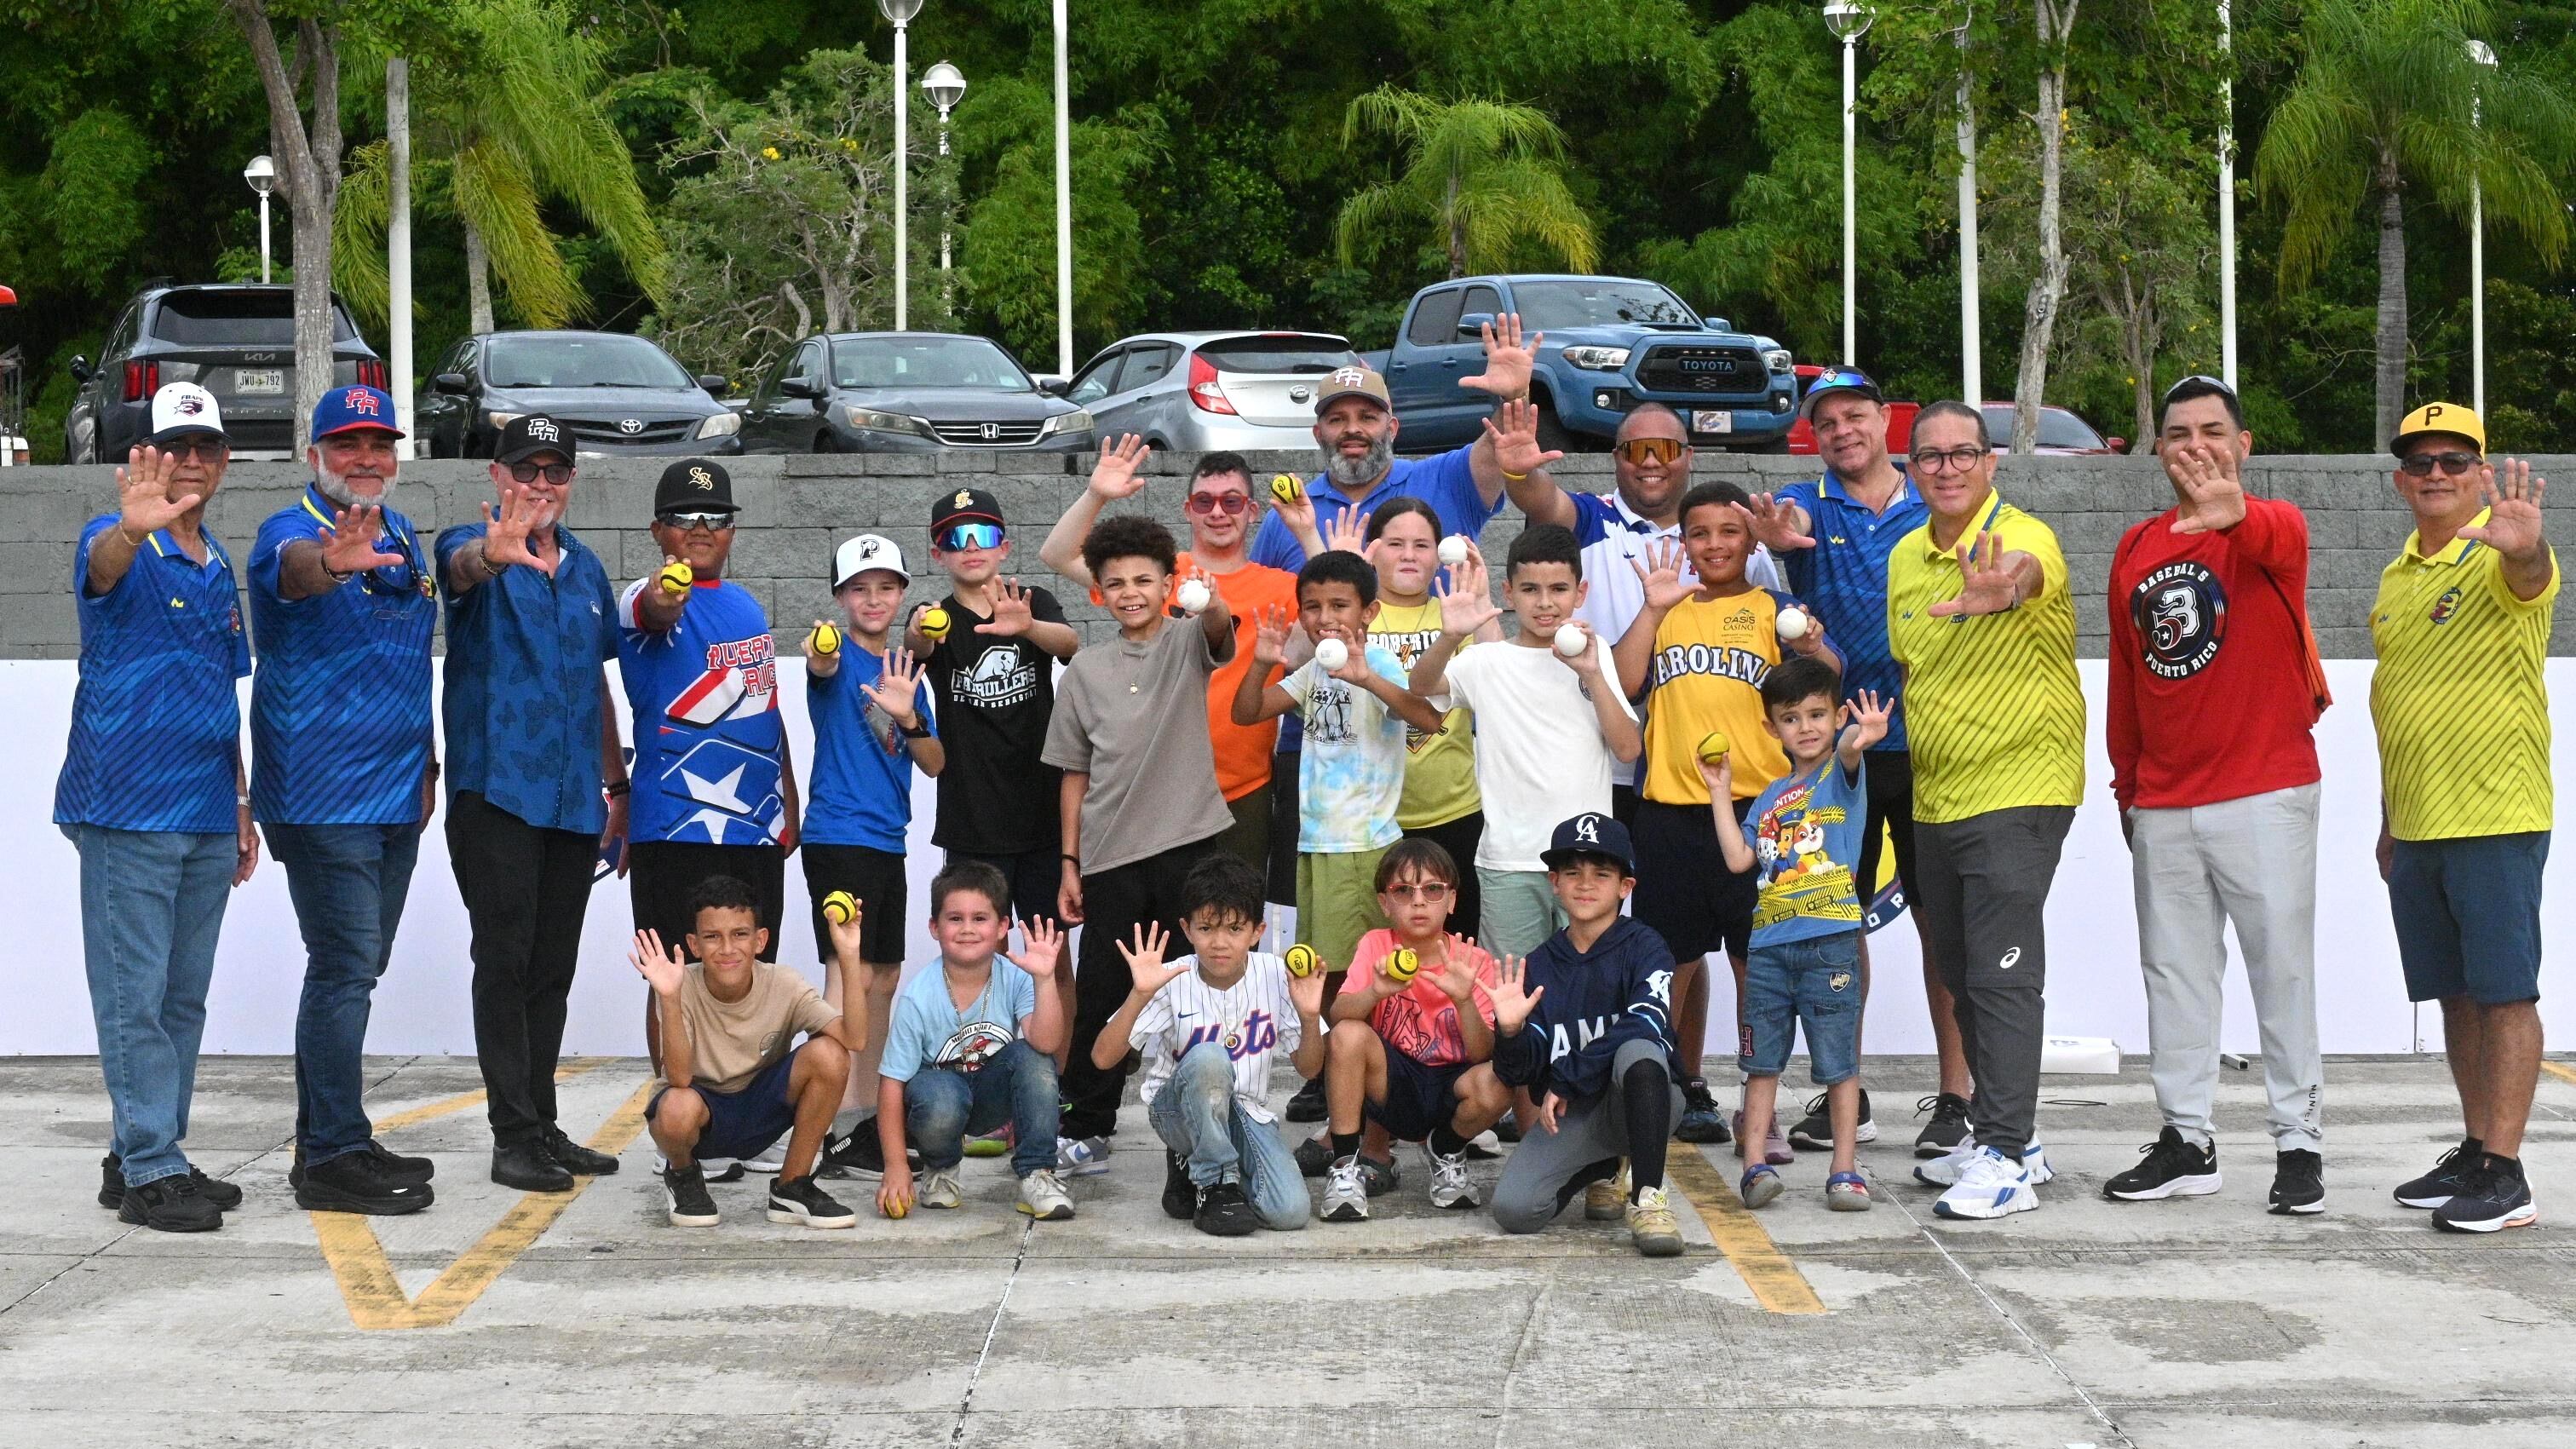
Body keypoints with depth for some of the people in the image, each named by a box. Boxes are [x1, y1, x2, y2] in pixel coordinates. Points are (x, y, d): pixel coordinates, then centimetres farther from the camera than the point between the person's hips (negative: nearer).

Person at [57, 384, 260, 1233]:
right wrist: (133, 526, -55)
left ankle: (150, 1156, 20)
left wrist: (240, 804, 19)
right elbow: (101, 564, -32)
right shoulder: (122, 549, -5)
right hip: (127, 808, -7)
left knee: (183, 998, 11)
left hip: (205, 813, 7)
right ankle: (147, 1170, -2)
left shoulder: (219, 567, 16)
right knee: (135, 996, -5)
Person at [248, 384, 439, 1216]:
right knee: (345, 970, -10)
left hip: (398, 795, 8)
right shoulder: (293, 532, -9)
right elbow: (294, 567, -35)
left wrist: (427, 762, 19)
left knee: (355, 971, 14)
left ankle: (327, 1141, 23)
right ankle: (333, 1158, -5)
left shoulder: (404, 540, 14)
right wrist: (334, 561, -57)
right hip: (323, 796, -8)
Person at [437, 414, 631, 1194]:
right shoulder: (477, 550, -4)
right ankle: (513, 1136, -4)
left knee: (553, 969, 11)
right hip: (495, 790, -6)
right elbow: (461, 566, -31)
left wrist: (617, 786, 18)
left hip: (573, 800, 6)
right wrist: (493, 552, -56)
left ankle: (543, 1128, 18)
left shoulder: (586, 568, 15)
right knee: (504, 962, -6)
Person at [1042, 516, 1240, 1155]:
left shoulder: (1188, 642, 2)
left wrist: (1214, 605, -48)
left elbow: (1220, 631, -23)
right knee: (1099, 997, 6)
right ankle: (1086, 1132, 16)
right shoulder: (1086, 669, 8)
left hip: (1188, 844, -2)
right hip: (1111, 854, 2)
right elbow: (1076, 773, 11)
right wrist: (1070, 863, 6)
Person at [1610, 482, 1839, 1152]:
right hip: (1670, 807, 3)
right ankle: (1686, 1090, 24)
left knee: (1756, 958, -1)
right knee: (1676, 955, 9)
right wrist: (1652, 609, -6)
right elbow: (1625, 682, 2)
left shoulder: (1773, 609, 6)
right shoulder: (1667, 610, 15)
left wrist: (1813, 648, -31)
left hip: (1756, 803, -3)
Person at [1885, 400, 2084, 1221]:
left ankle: (2007, 1158, -7)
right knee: (1961, 977, 14)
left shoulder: (2023, 537, -13)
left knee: (2003, 975, -10)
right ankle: (1999, 1133, 26)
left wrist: (2002, 587, -62)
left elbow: (2022, 570, -40)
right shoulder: (1905, 557, 9)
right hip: (1935, 800, 8)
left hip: (2017, 792, -8)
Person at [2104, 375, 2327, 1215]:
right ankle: (2186, 1140, 18)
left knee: (2282, 969, 0)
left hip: (2265, 794, -5)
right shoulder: (2135, 549, 10)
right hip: (2162, 805, 5)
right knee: (2174, 974, 9)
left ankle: (2299, 1144, 7)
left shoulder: (2274, 529, -5)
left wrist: (2231, 514, -54)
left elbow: (2277, 538, -32)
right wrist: (2126, 783, 17)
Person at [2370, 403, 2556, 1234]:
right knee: (2455, 994, 12)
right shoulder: (2396, 579, 14)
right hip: (2415, 828, 7)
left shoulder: (2502, 561, -8)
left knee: (2503, 992, -5)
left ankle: (2505, 1172, -3)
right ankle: (2475, 1150, 21)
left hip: (2496, 820, -7)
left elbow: (2531, 578, -33)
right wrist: (2390, 822, 19)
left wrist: (2521, 545, -58)